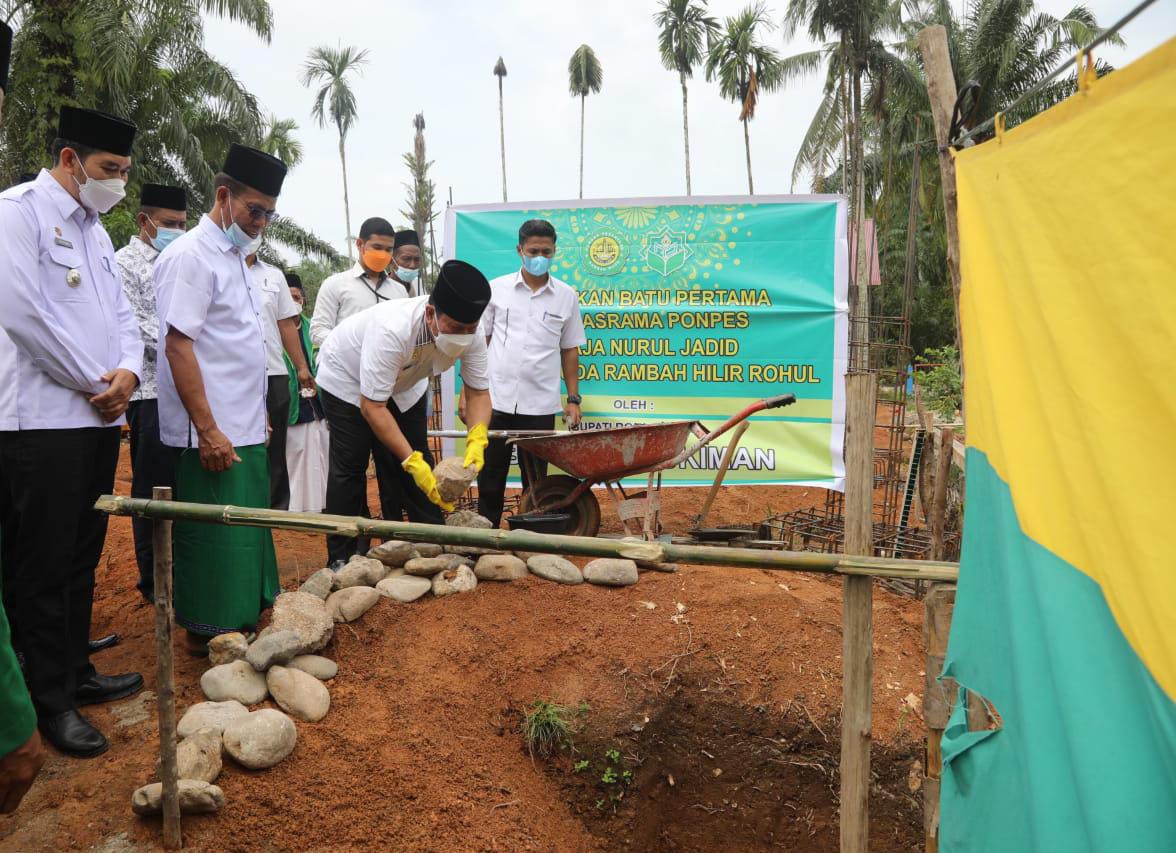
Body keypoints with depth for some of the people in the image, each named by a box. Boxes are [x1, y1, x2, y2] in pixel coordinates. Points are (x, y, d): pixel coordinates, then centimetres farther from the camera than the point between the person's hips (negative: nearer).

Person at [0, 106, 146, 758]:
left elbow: (120, 313, 16)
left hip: (98, 419, 8)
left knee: (82, 558, 16)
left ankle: (75, 672, 29)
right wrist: (97, 383, -11)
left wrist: (128, 369, -5)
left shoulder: (94, 229, 18)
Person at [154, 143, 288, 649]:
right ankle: (208, 636, 13)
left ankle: (238, 620, 28)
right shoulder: (191, 256, -12)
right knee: (213, 536, 0)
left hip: (244, 429, 9)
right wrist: (208, 430, -21)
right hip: (213, 433, -9)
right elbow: (178, 346, -18)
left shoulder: (233, 257, 16)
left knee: (243, 534, 15)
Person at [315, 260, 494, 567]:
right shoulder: (392, 331, -45)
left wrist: (476, 442, -36)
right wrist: (412, 461, -42)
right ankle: (340, 558, 6)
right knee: (349, 467, -6)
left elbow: (478, 392, -17)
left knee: (419, 463, 0)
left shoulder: (471, 336, -27)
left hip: (403, 382, 5)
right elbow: (372, 406, -39)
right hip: (348, 378, -5)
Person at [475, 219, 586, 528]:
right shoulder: (495, 289, 4)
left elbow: (570, 350, 10)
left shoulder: (566, 296, 5)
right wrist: (466, 392, 1)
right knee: (489, 480, 7)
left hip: (540, 406, 0)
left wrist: (573, 399, 5)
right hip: (494, 400, 0)